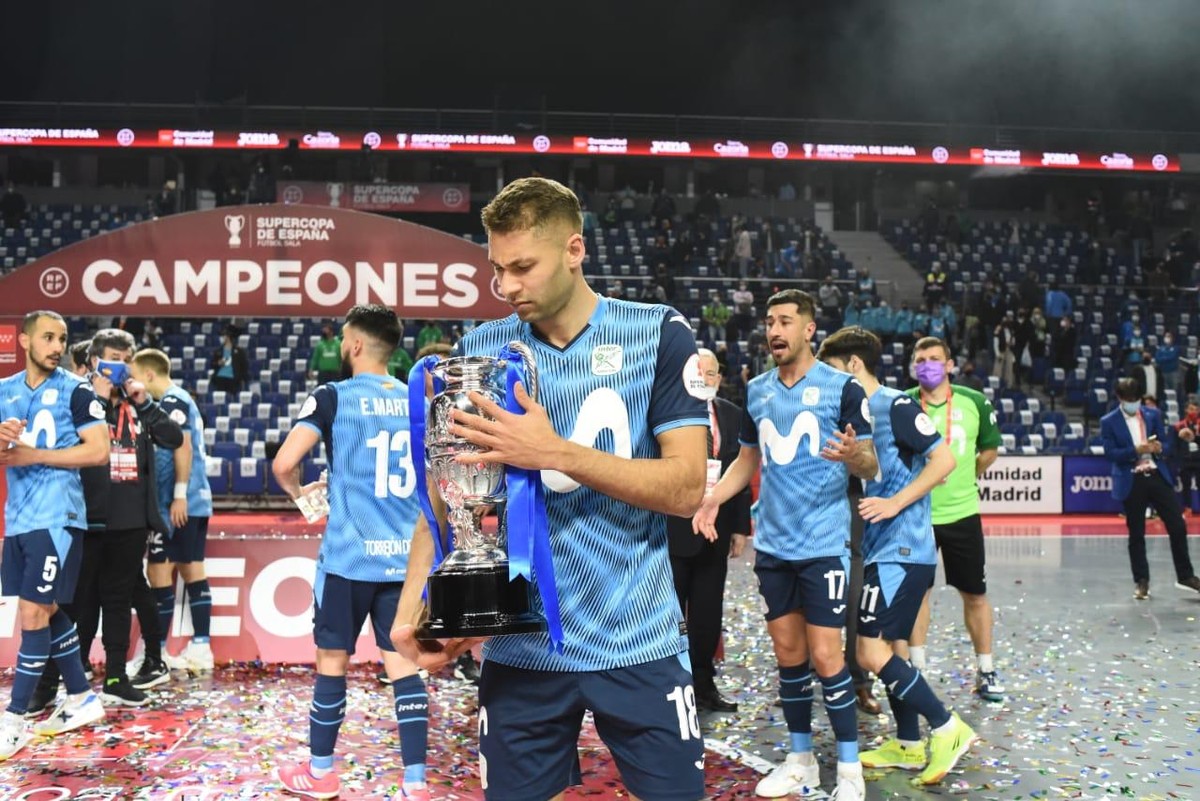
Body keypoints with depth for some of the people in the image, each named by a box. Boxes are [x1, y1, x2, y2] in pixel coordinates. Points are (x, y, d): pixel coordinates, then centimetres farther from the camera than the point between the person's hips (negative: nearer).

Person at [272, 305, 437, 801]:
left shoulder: (333, 397, -5)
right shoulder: (418, 401, 9)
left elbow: (283, 463, -13)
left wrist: (299, 492, 9)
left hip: (350, 555, -4)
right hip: (405, 555, 4)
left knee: (332, 661, 11)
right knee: (403, 664, 6)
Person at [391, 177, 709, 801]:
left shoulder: (659, 334, -4)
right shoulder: (478, 350, 3)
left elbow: (686, 488, -10)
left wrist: (556, 453, -21)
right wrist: (411, 610, -10)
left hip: (640, 646, -1)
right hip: (519, 649, 2)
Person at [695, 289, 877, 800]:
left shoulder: (842, 388, -7)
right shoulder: (756, 390, 8)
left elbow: (870, 466, -5)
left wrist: (854, 455, -27)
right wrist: (712, 499, 3)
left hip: (823, 543, -5)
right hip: (772, 544, 5)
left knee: (824, 656, -3)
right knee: (787, 652, 11)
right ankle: (800, 760, 24)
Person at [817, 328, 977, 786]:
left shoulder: (895, 405, -12)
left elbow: (944, 460, -17)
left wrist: (895, 504, -20)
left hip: (901, 548, -9)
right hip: (883, 548, 9)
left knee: (872, 653, -10)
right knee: (884, 648, 14)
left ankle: (947, 729, 3)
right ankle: (908, 746, 25)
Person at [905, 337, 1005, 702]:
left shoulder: (974, 402, -2)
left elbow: (990, 448, 13)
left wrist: (968, 477, 9)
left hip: (962, 512, 1)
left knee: (975, 593, 9)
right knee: (916, 590, 8)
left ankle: (985, 671, 22)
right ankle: (916, 669, 20)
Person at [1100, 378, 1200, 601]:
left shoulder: (1153, 414, 9)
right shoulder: (1109, 422, -1)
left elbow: (1165, 444, 10)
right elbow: (1110, 453, -8)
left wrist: (1159, 448, -13)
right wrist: (1135, 451, -22)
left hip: (1157, 476, 3)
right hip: (1132, 482, -3)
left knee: (1177, 525, -1)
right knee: (1136, 534, 4)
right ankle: (1141, 582, 16)